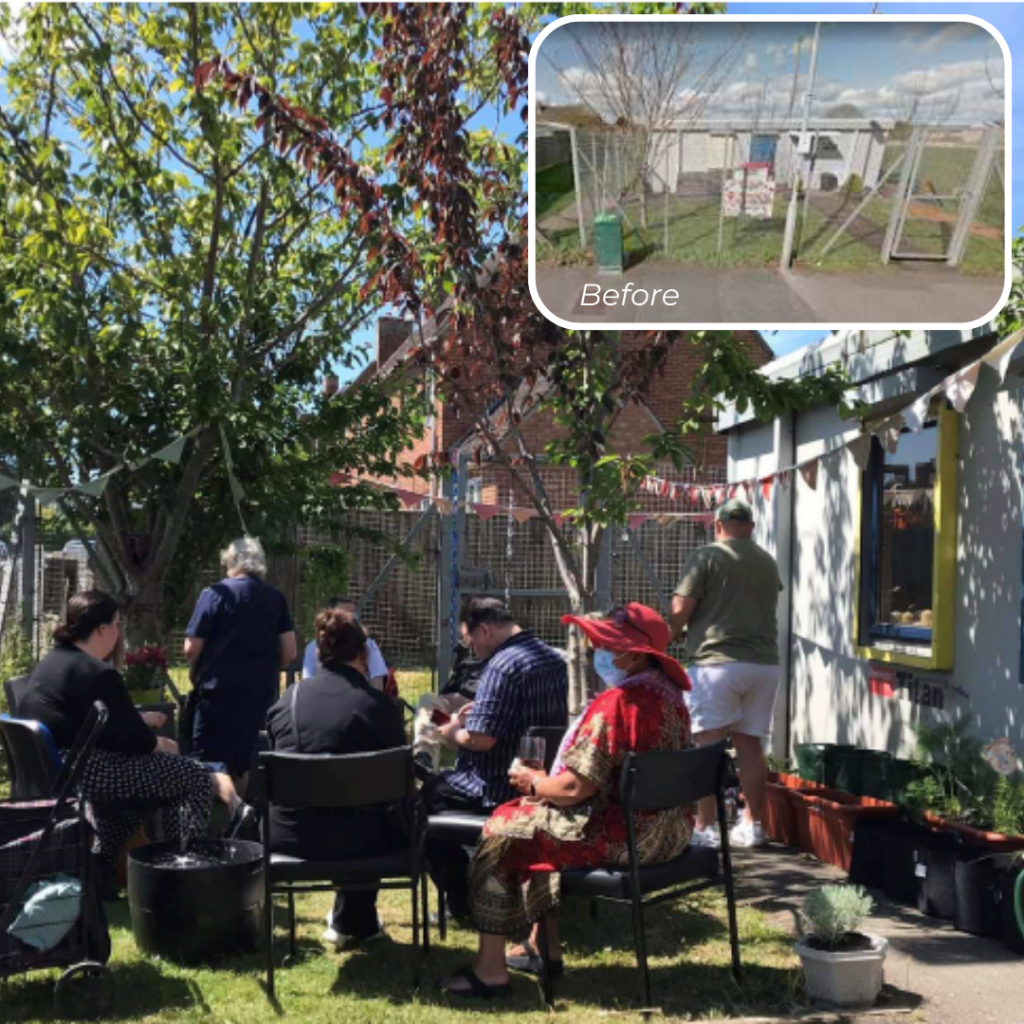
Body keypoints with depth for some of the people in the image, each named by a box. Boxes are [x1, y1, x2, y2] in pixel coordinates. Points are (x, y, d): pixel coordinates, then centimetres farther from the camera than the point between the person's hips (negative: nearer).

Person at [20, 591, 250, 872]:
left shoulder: (50, 662, 13)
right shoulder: (98, 673, -18)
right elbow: (131, 739, -14)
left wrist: (140, 719, 25)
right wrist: (159, 743, 7)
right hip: (80, 772, -11)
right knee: (193, 775, -4)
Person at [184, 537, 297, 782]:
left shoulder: (214, 594, -6)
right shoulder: (276, 598, 4)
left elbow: (191, 649, -7)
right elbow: (289, 651, 2)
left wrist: (197, 675, 12)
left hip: (220, 688, -4)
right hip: (262, 690, 4)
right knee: (241, 762, 14)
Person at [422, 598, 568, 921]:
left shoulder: (503, 666, -22)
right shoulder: (554, 659, 7)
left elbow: (481, 739, -26)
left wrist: (453, 733, -5)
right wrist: (476, 715, 20)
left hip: (503, 789, -9)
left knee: (428, 795, 15)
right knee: (442, 782, 29)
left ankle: (462, 900, 18)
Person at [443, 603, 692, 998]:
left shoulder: (614, 704, -22)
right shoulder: (669, 694, 7)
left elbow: (577, 787, -23)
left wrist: (534, 782, -2)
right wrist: (547, 780, 14)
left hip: (627, 835, -10)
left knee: (503, 832, 4)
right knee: (541, 823, 27)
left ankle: (490, 968, 9)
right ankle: (545, 948, 31)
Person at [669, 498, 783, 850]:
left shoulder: (706, 557, -4)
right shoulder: (768, 562, 13)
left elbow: (681, 609, -8)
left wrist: (666, 635, 9)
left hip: (716, 661, -5)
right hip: (764, 662, 5)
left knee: (708, 745, -2)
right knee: (750, 744, 10)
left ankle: (705, 827, -1)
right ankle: (752, 824, 15)